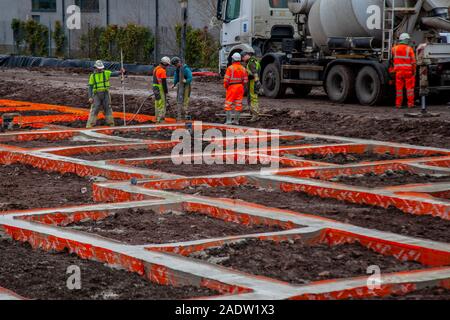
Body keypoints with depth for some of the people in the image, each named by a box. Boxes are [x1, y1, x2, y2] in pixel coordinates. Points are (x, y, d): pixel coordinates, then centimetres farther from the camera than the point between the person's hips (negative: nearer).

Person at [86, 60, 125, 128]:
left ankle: (111, 123, 14)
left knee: (108, 108, 6)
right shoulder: (92, 76, 1)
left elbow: (114, 74, -14)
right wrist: (90, 97, -7)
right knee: (94, 109, -4)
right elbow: (90, 87, 1)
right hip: (96, 94, -1)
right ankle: (90, 124, -3)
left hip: (105, 94, 1)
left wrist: (120, 72, -36)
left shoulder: (106, 73, 1)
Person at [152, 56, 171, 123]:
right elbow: (164, 82, -19)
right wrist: (166, 90, -13)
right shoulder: (162, 71, -18)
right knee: (162, 103, -4)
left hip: (155, 87, 9)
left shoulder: (156, 69, 11)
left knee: (157, 102, 16)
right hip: (161, 88, -9)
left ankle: (157, 117, 24)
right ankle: (160, 118, -5)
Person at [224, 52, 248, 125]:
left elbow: (226, 79, -13)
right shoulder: (243, 69, 3)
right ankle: (236, 120, 11)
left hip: (231, 87, -4)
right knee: (238, 104, 9)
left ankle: (228, 120, -4)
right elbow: (245, 80, 4)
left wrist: (225, 86, 3)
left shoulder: (230, 68, -12)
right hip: (240, 87, 4)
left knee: (229, 104, 1)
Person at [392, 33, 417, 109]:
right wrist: (414, 71, 1)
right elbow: (413, 62, -7)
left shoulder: (394, 49, 3)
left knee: (399, 88, 6)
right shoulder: (409, 49, -6)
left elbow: (393, 59, 17)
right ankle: (410, 103, 1)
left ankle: (398, 104, 5)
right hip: (408, 71, -3)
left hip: (398, 71, 3)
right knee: (410, 87, 3)